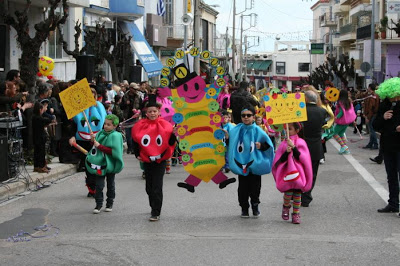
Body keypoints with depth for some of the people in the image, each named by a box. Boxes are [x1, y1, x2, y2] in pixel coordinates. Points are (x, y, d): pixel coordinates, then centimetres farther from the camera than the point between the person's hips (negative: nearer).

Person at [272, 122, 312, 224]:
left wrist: (293, 147, -18)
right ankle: (286, 207, 15)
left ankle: (296, 214, 11)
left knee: (297, 192, -1)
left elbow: (301, 157, -10)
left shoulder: (301, 142, 1)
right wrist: (287, 152, -14)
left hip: (298, 172, 0)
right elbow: (280, 160, 1)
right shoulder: (284, 143, 5)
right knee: (288, 191, -14)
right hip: (287, 171, 0)